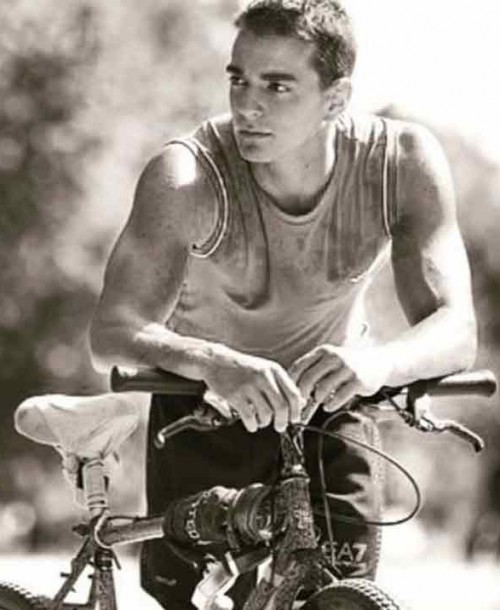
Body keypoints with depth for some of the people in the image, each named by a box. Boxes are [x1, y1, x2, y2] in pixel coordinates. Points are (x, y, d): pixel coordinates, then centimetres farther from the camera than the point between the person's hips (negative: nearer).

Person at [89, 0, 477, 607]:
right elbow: (112, 331, -38)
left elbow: (454, 329, -29)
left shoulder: (404, 161, -23)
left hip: (328, 399, 1)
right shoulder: (188, 175, -29)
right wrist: (215, 364, -59)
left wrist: (376, 363, -52)